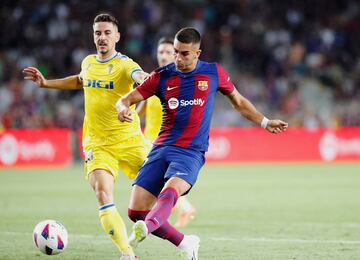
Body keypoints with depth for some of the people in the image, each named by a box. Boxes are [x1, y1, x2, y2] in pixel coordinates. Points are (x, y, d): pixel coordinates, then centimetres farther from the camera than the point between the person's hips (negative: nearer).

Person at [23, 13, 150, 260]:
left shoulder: (124, 64, -11)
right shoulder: (89, 62, 7)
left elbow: (138, 76, -36)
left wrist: (143, 78, -60)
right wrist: (46, 83, 29)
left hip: (129, 141, -3)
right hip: (98, 144, 3)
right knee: (103, 193, -19)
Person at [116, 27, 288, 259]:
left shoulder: (214, 73, 7)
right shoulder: (162, 76, 7)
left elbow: (239, 102, 23)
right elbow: (126, 99, 8)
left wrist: (265, 122, 22)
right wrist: (123, 109, -16)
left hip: (191, 152, -3)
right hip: (161, 149, 3)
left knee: (170, 191, -34)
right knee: (136, 211, -7)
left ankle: (146, 228, -62)